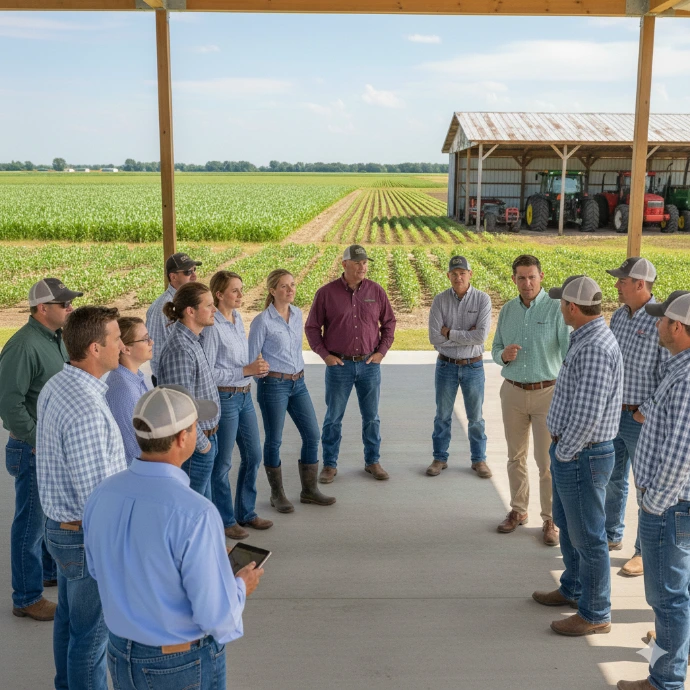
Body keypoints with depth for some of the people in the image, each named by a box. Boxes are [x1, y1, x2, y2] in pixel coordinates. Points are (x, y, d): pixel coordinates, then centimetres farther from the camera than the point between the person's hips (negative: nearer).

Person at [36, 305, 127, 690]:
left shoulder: (56, 386, 0)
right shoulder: (85, 410, -31)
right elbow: (97, 495, -28)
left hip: (63, 525, 10)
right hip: (88, 538, -10)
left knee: (70, 619, 26)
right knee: (91, 633, 9)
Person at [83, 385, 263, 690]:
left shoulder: (103, 496, -12)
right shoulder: (195, 514, -34)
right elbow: (215, 614, -27)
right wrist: (241, 588, -4)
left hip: (125, 654, 6)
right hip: (184, 664, -5)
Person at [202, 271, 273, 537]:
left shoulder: (237, 318, 7)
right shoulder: (213, 327, -18)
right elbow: (207, 372, -21)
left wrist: (255, 368, 0)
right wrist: (246, 371, -21)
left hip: (245, 395, 9)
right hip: (224, 398, -9)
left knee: (253, 456, 17)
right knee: (222, 463, 6)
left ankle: (246, 512, 33)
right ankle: (225, 520, 22)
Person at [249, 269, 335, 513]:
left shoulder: (297, 314, 6)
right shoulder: (263, 321, -13)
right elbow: (252, 358, -7)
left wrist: (299, 372, 16)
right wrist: (268, 376, -1)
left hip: (298, 383, 6)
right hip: (274, 385, -6)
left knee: (312, 435, 6)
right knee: (274, 440, 5)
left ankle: (309, 490, 21)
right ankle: (277, 494, 20)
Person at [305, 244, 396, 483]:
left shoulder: (376, 291, 1)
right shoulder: (326, 293, -5)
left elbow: (389, 323, 11)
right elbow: (312, 327, 2)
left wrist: (382, 351, 2)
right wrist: (325, 354, -5)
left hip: (370, 365, 2)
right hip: (339, 365, -2)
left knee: (371, 417, 11)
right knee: (333, 417, 7)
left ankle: (373, 461, 25)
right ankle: (330, 465, 19)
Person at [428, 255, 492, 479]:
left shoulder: (482, 299, -10)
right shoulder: (440, 300, -7)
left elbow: (481, 336, -20)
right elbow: (434, 337, -15)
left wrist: (450, 333, -16)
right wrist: (467, 335, -17)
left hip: (473, 366, -1)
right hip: (446, 365, 1)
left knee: (475, 417, 10)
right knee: (442, 415, 11)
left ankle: (478, 460, 25)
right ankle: (440, 458, 25)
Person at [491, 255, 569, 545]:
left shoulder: (556, 309, -11)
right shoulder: (507, 310, 4)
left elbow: (570, 349, -18)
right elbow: (496, 350, 10)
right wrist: (504, 355, -14)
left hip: (548, 392, -4)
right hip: (513, 391, 4)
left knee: (548, 461, 2)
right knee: (516, 456, 15)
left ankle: (550, 520, 17)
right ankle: (518, 510, 32)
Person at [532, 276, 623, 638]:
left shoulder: (595, 349, -26)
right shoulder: (587, 340, 8)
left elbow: (588, 414, -29)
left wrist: (563, 452, -15)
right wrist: (561, 449, 13)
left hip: (581, 458, -10)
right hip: (570, 452, 10)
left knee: (587, 537, 4)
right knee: (567, 524, 24)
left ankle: (594, 614, 20)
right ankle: (573, 590, 42)